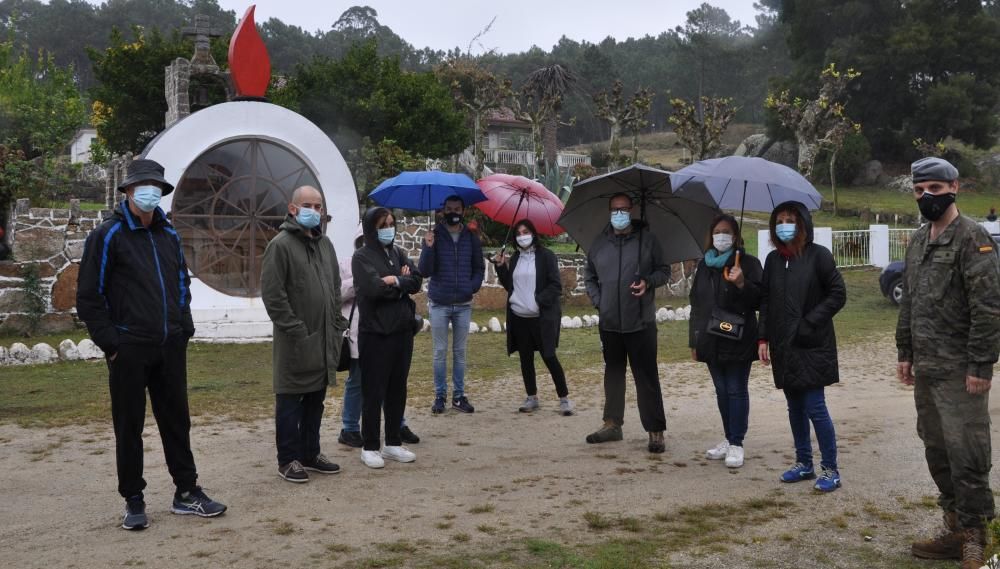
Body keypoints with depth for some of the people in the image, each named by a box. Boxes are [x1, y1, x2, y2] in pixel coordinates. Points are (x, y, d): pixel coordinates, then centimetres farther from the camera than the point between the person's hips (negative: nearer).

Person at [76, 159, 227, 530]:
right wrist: (110, 343, -11)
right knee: (129, 426, 4)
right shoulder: (107, 236, -5)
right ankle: (133, 502, 14)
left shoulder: (168, 235, 12)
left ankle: (187, 492, 20)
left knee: (176, 420, 10)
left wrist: (184, 329, 12)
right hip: (129, 350, -5)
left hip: (170, 347, 5)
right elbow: (88, 297, -6)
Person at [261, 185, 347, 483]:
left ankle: (310, 453, 26)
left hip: (325, 339, 7)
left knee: (316, 399, 15)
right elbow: (272, 294, -15)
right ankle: (288, 460, 11)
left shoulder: (324, 244, 14)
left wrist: (337, 322, 11)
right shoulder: (281, 244, -10)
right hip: (295, 341, -7)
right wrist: (294, 328, -17)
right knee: (290, 401, 2)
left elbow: (335, 286, 21)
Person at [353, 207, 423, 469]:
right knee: (374, 391, 0)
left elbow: (416, 281, 1)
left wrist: (395, 281, -13)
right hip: (375, 332, -6)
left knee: (398, 389, 11)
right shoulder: (362, 256, -5)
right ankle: (370, 447, 9)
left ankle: (393, 443, 21)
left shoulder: (398, 253, 13)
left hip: (402, 330, 6)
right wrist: (402, 281, -9)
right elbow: (374, 287, -21)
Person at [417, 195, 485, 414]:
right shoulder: (434, 236, -2)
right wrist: (428, 248, -23)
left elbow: (479, 268, 12)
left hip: (463, 304, 2)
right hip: (439, 304, -2)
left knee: (460, 352, 8)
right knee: (440, 352, 4)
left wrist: (473, 287, -5)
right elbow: (425, 271, -7)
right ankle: (440, 395, 11)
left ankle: (459, 395, 15)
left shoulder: (471, 238, 5)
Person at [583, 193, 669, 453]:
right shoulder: (600, 243, 8)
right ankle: (612, 424, 26)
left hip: (641, 322, -4)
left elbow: (664, 270, 4)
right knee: (613, 373, 14)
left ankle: (656, 431, 2)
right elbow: (590, 277, 18)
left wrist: (648, 282, -15)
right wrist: (597, 300, 4)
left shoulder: (647, 238, 0)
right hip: (609, 322, 4)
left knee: (646, 377, -3)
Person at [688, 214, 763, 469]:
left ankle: (736, 443, 5)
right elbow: (696, 303, 15)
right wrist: (694, 341, 12)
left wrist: (742, 283, -28)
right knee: (722, 391, 12)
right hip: (712, 341, 5)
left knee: (736, 391, -1)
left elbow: (760, 300, -9)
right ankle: (729, 439, 23)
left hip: (738, 341, -5)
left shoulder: (748, 263, -4)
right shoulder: (704, 265, 12)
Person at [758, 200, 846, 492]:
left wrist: (809, 322, -13)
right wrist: (763, 338, 4)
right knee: (795, 408, 13)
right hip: (783, 347, 5)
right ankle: (803, 463, 24)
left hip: (812, 346, -5)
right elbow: (765, 301, 12)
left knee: (815, 407, -5)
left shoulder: (818, 255, -6)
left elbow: (838, 294, -7)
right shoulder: (773, 259, 9)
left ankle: (830, 469, 7)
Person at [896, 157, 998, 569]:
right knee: (937, 450, 14)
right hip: (925, 368, 9)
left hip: (960, 370, -8)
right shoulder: (917, 242, 14)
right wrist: (905, 354, 17)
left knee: (966, 454, -5)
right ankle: (956, 530, 25)